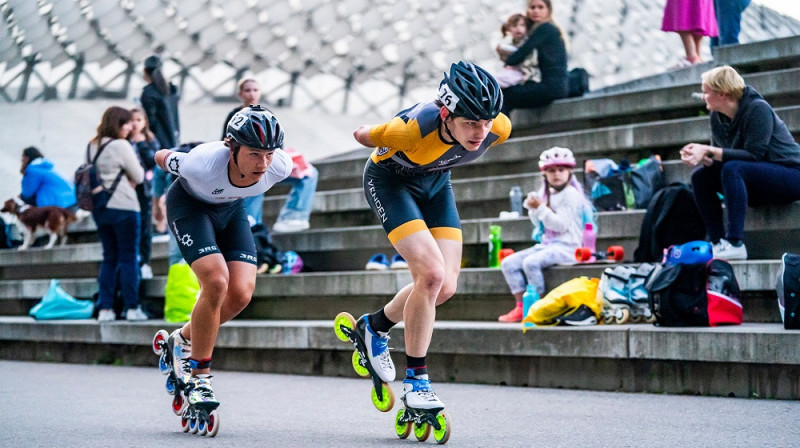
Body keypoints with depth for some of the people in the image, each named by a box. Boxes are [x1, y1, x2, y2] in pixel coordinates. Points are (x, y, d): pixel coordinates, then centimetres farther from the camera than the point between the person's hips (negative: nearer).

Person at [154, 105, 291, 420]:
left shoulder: (280, 167, -29)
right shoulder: (204, 163, -39)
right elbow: (161, 157, -17)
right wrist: (165, 156, 6)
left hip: (231, 208, 5)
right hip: (189, 204, -4)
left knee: (241, 292, -13)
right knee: (216, 281, -25)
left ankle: (183, 341, 13)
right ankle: (199, 377, -11)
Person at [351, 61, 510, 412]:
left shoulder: (499, 129, -27)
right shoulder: (413, 129, -39)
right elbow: (363, 136, -16)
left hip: (435, 182, 5)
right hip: (389, 180, -5)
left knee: (445, 287, -3)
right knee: (431, 273, -22)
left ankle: (374, 328, 23)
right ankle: (415, 381, -9)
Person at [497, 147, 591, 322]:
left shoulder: (570, 194, -8)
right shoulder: (546, 194, 16)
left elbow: (561, 224, -17)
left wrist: (541, 208, -22)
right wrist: (533, 210, 0)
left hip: (566, 246, -9)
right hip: (546, 244, 9)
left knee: (531, 262, -32)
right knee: (508, 263, -7)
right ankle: (520, 307, -12)